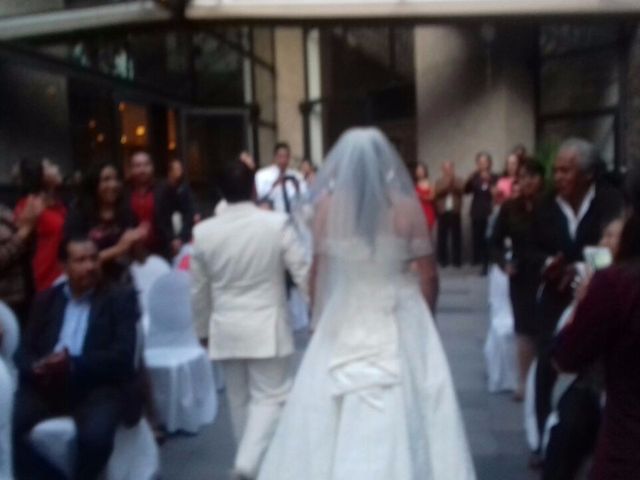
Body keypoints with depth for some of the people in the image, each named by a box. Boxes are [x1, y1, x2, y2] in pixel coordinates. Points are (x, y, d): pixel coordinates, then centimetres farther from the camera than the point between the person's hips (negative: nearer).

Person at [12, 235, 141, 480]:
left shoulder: (120, 298, 5)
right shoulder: (46, 299, 18)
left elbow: (123, 355, -6)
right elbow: (24, 351, 11)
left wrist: (73, 365, -20)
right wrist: (37, 367, -14)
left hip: (98, 386, -3)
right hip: (46, 385, 4)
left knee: (95, 435, -32)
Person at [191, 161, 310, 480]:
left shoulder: (203, 231, -2)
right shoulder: (277, 223, -11)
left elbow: (198, 290, 6)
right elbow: (304, 274, -7)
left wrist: (203, 329, 19)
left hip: (225, 329, 4)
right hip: (266, 327, -3)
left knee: (240, 399, 17)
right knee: (269, 396, 3)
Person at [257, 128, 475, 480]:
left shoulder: (327, 206, -5)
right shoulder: (406, 206, -7)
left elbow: (318, 273, -1)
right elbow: (428, 274, -2)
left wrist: (321, 319, 14)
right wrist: (421, 320, 15)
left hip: (343, 324, 1)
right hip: (399, 324, -1)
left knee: (335, 423, 11)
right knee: (402, 420, 8)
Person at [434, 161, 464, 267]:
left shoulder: (458, 180, 9)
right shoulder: (439, 181, 9)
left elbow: (461, 190, -11)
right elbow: (437, 192, -10)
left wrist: (453, 181, -14)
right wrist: (447, 182, -16)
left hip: (455, 212, 0)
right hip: (443, 212, 0)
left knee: (456, 236, 0)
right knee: (442, 237, 1)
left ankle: (457, 260, 6)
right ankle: (443, 260, 9)